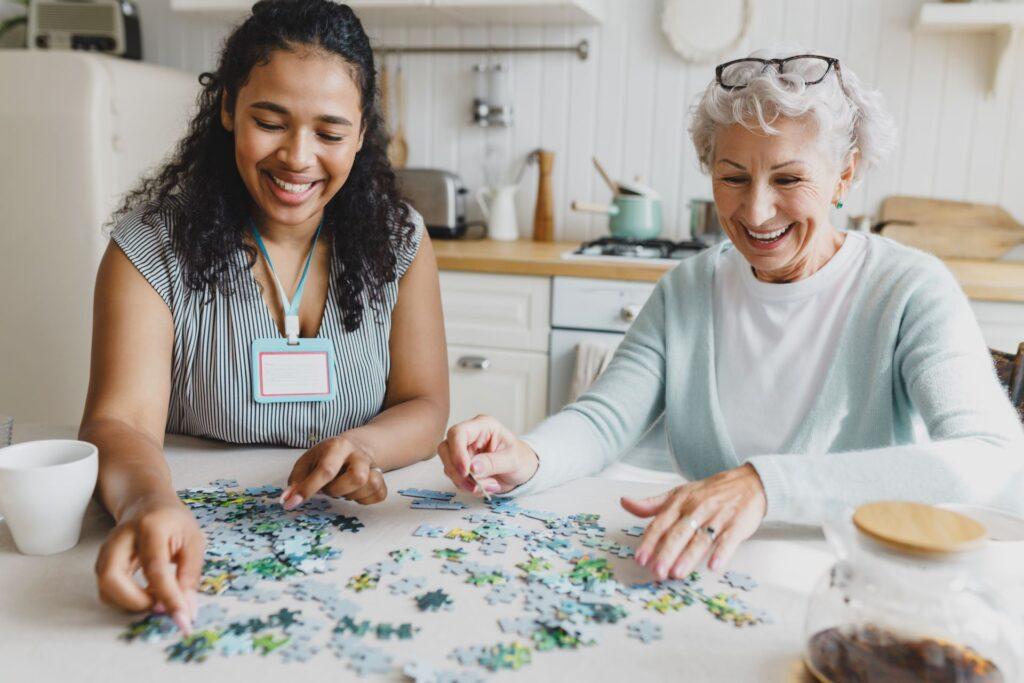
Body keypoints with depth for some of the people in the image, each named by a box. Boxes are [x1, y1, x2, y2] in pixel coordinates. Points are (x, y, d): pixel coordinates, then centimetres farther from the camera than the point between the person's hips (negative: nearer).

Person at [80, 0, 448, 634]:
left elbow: (425, 405, 0)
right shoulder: (154, 242, -7)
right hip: (204, 542, 0)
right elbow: (121, 419, -15)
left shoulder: (398, 238, -1)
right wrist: (151, 502, -38)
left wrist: (364, 447, -23)